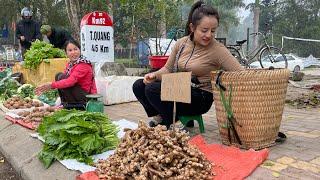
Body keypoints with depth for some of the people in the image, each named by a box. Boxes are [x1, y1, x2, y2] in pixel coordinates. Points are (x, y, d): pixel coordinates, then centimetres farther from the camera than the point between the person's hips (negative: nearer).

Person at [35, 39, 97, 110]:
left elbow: (70, 81, -30)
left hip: (88, 97, -8)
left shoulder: (83, 65, -19)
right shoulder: (70, 64, 7)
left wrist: (51, 85, -33)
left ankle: (71, 105, -7)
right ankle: (64, 104, 5)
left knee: (62, 77, -18)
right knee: (58, 76, 1)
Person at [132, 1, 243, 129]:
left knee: (152, 89, -23)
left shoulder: (218, 50, -16)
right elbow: (168, 68, 10)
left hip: (201, 97, -6)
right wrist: (155, 75, -10)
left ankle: (172, 122, 2)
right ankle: (162, 116, 13)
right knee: (139, 86, -6)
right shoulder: (181, 43, 0)